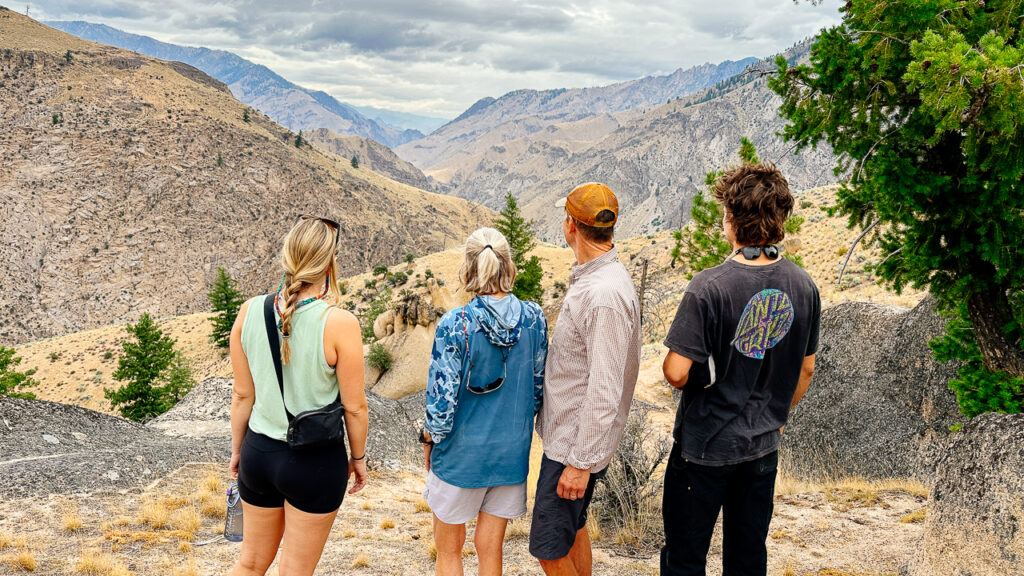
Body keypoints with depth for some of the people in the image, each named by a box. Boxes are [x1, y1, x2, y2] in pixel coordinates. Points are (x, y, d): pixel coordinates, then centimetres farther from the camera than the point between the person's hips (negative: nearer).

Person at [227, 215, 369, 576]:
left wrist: (237, 449, 16)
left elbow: (242, 394, 2)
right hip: (316, 463, -4)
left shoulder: (251, 312, -7)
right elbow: (354, 406, -11)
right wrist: (358, 457, 6)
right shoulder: (340, 324, -19)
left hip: (259, 452, 4)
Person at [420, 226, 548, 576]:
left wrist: (430, 440, 2)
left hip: (460, 454, -3)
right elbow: (538, 388, 3)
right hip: (512, 452, 4)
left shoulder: (456, 325, -19)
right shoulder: (534, 319, -7)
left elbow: (442, 398, -15)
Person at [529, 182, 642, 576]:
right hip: (563, 431, 10)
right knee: (572, 527, 22)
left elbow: (605, 390, -28)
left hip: (577, 443, -10)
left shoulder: (606, 295, -27)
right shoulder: (588, 279, 6)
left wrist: (581, 462, -23)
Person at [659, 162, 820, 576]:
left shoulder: (710, 286, -22)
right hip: (763, 446, 5)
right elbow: (805, 370, 7)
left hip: (704, 446, -5)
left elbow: (676, 372, -21)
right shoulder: (804, 287, -4)